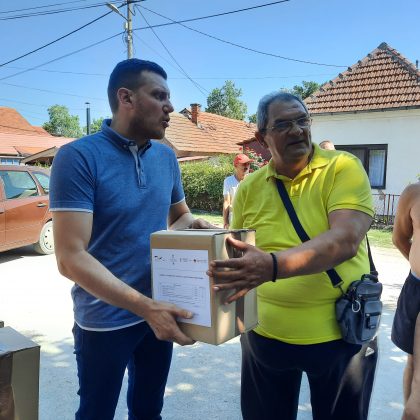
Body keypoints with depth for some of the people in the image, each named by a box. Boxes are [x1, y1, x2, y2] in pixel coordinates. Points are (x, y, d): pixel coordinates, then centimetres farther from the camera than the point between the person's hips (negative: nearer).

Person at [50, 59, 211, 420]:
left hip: (159, 313, 6)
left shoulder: (166, 156, 2)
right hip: (105, 320, -5)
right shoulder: (79, 157, -18)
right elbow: (71, 257, -23)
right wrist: (145, 307, -29)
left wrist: (193, 225, -8)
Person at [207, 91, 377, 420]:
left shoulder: (343, 168, -10)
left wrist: (273, 265, -39)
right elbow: (237, 254, 10)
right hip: (265, 335, 3)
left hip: (340, 335, -2)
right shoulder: (249, 187, 0)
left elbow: (345, 241, -26)